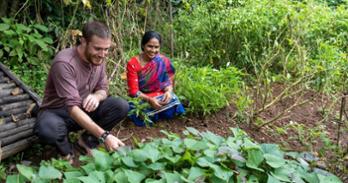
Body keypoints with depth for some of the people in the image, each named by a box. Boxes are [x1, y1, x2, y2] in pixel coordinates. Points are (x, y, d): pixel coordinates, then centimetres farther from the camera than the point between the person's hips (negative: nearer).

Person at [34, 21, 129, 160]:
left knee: (121, 106, -18)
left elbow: (103, 88, 3)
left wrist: (97, 96, -26)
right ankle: (66, 149, -5)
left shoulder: (98, 59, -7)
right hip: (57, 112, -5)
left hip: (85, 109, 6)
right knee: (46, 129, -41)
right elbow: (72, 107, -36)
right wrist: (104, 135, -44)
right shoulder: (64, 62, -30)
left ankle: (87, 140, 0)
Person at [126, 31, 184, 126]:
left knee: (173, 109, -28)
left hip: (160, 97, 2)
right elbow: (134, 91, -13)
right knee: (143, 118, -32)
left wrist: (168, 92, -23)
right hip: (141, 99, -2)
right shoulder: (133, 64, -11)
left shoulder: (164, 61, -3)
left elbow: (169, 82, 2)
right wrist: (149, 99, -31)